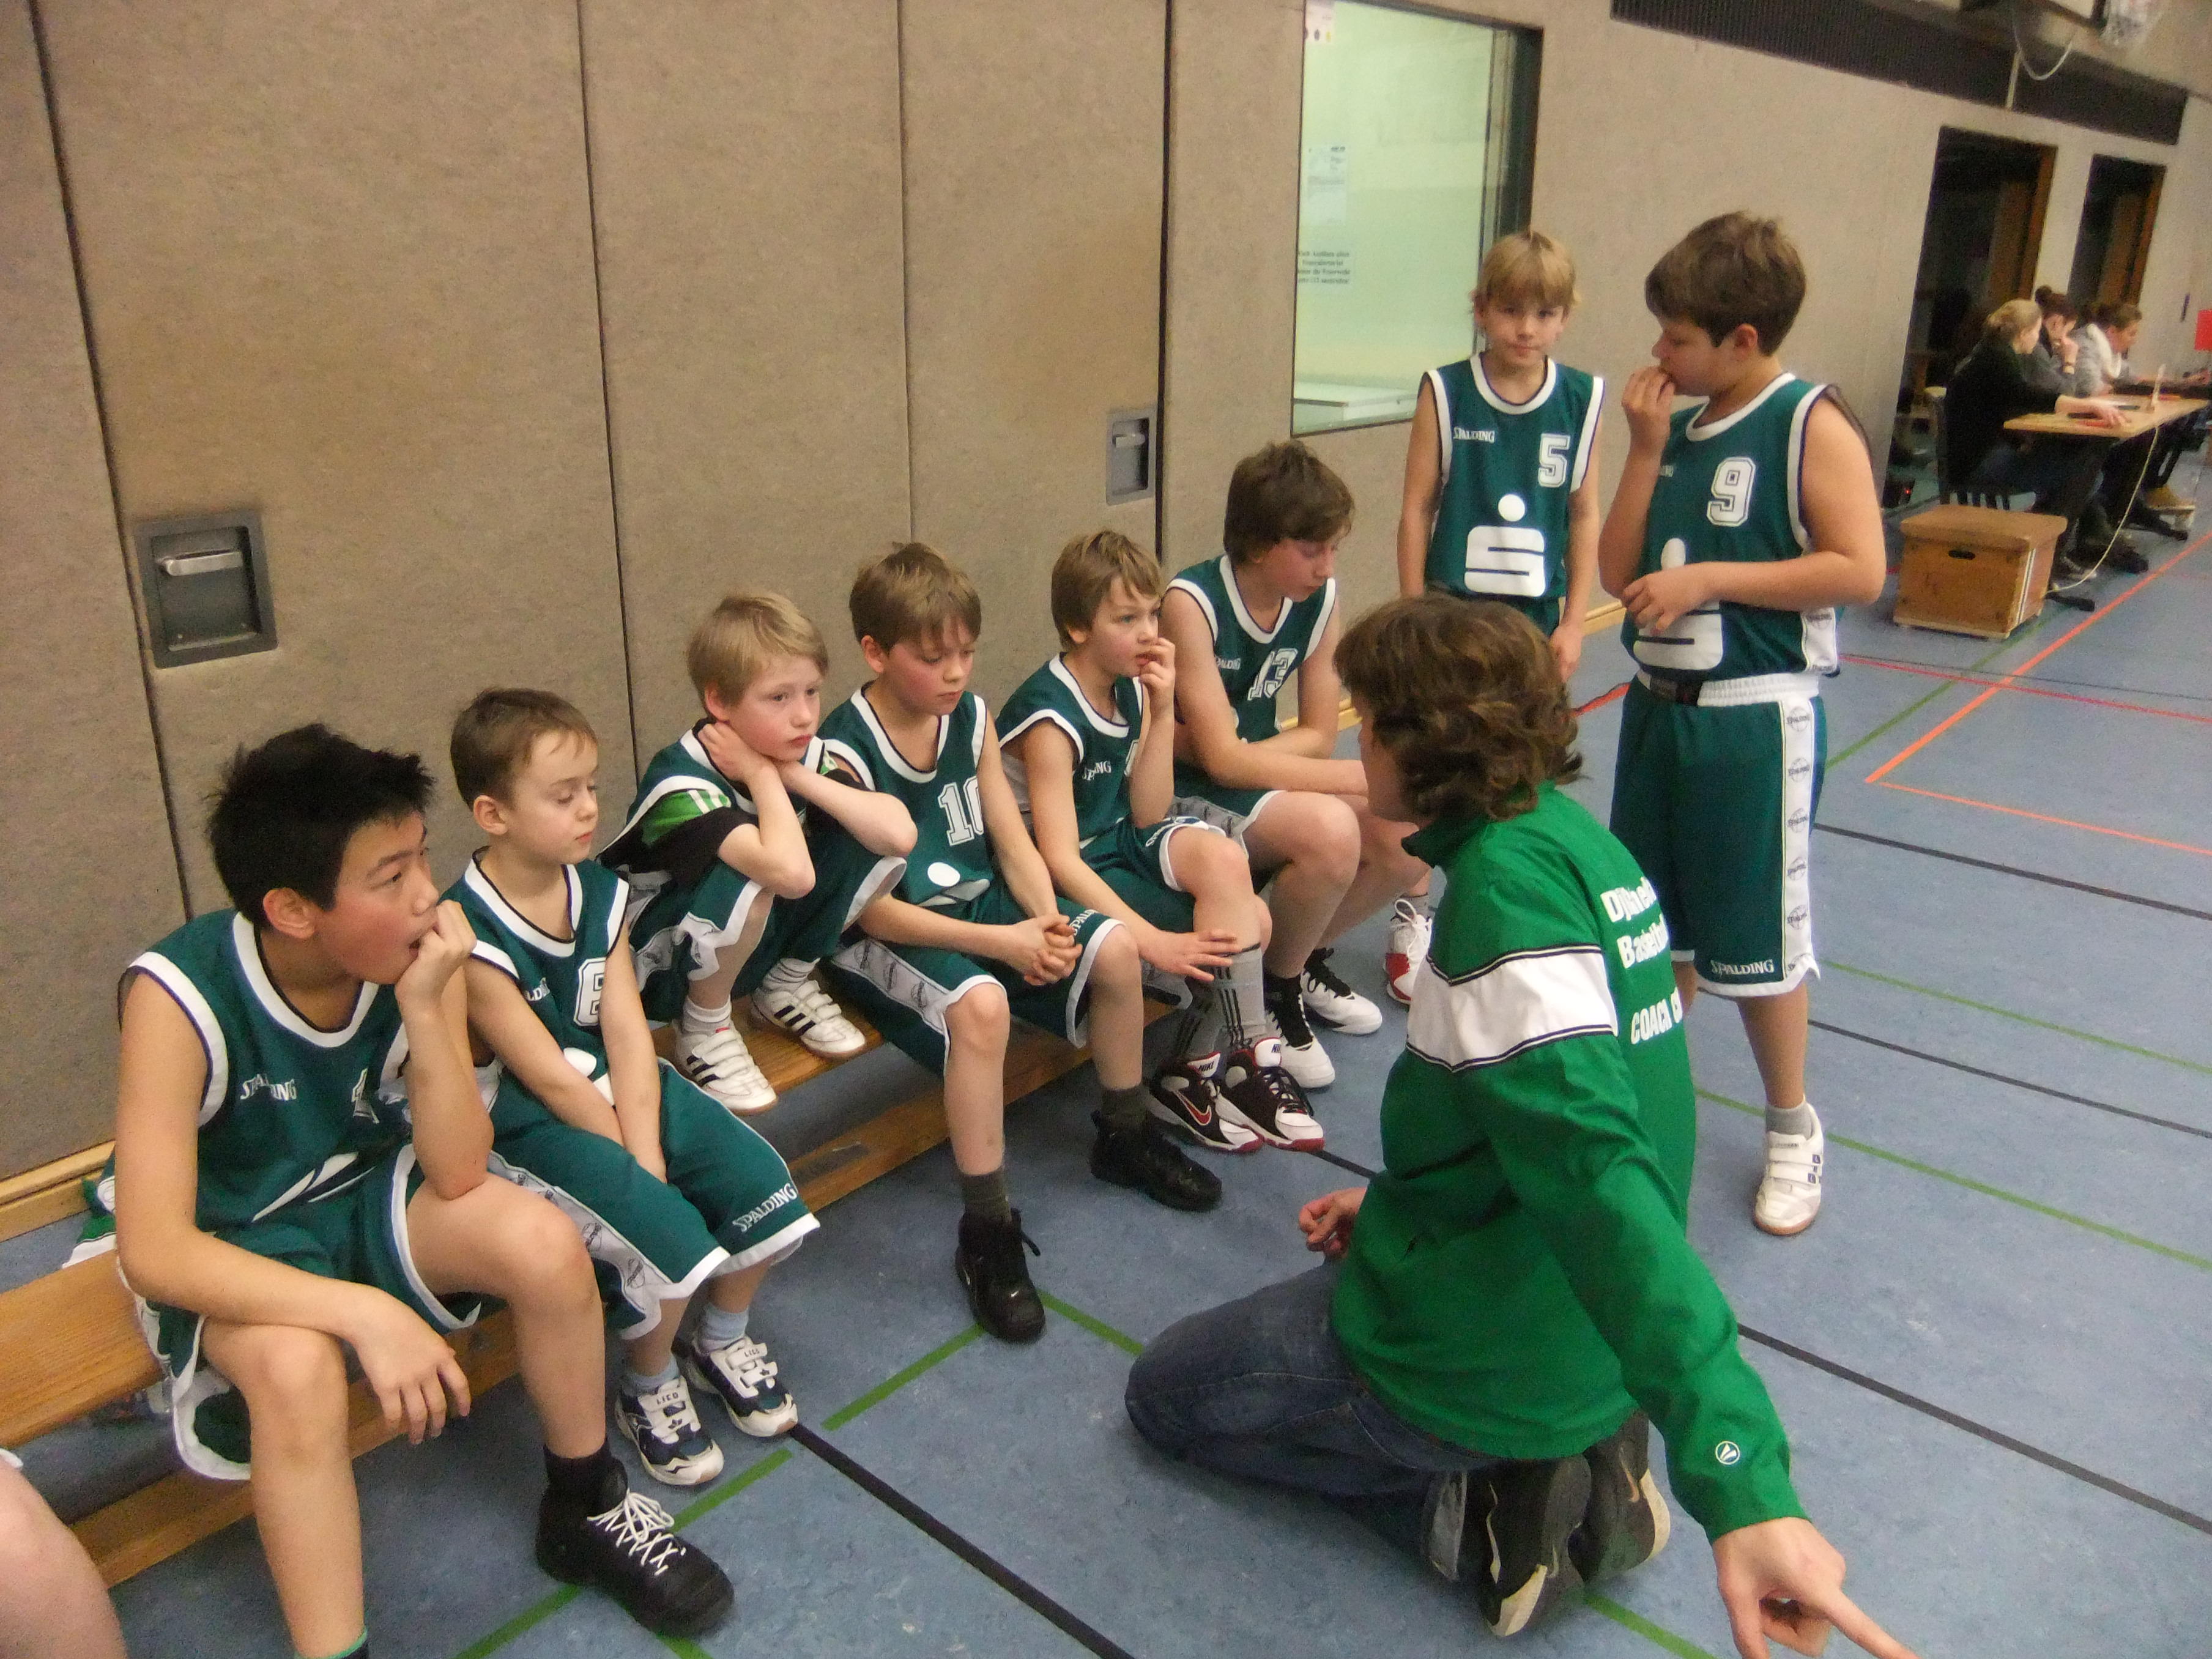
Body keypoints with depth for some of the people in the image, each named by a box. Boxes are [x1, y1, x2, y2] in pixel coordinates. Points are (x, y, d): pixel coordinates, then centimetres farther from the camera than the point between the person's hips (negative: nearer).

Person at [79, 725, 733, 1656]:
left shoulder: (421, 961, -19)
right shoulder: (182, 996, -29)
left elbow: (457, 1175, -20)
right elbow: (151, 1250, -31)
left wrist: (425, 1011, -34)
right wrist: (366, 1312, -41)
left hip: (369, 1194, 4)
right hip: (228, 1247, -3)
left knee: (546, 1243, -20)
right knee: (296, 1367, -35)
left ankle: (586, 1509, 4)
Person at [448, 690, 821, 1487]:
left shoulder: (600, 892, -1)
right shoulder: (472, 935, -20)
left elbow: (628, 1039, -6)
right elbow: (549, 1079, -19)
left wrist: (650, 1156, -15)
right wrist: (643, 1178, -16)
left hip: (621, 1090, 6)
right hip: (526, 1123, -6)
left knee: (760, 1181, -10)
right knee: (668, 1235, -24)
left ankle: (724, 1341, 18)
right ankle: (650, 1387, 7)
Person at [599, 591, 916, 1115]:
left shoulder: (803, 753, -10)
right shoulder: (681, 782, -30)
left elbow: (900, 834, -24)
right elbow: (792, 873, -47)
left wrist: (798, 776, -26)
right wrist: (763, 775, -31)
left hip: (761, 939, 6)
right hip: (664, 967, -6)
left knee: (879, 846, -16)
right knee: (749, 881, -39)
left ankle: (788, 985, 5)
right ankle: (705, 1027, -10)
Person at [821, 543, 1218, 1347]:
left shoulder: (971, 717, 0)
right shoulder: (846, 753, -20)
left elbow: (1012, 838, 2)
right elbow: (870, 908, -21)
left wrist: (1048, 920, -18)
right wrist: (1000, 942, -26)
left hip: (980, 903, 7)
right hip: (884, 938, -7)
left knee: (1114, 948, -11)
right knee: (979, 1003, -35)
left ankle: (1126, 1135, 15)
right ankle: (987, 1232, -21)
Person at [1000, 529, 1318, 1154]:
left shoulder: (1132, 687, 1)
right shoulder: (1050, 719, -21)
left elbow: (1145, 815, -2)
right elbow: (1060, 859, -26)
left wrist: (1163, 710, -11)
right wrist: (1155, 941, -31)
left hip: (1121, 843, 7)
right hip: (1064, 886, -7)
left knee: (1220, 857, -21)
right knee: (1241, 923, -20)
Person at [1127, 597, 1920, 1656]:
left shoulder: (1504, 879, -27)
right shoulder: (1573, 836, 1)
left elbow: (1602, 1180, -37)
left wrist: (1744, 1486, -40)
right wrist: (1396, 1204, 14)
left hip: (1479, 1362, -8)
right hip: (1585, 1350, 8)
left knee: (1163, 1392, 15)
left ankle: (1467, 1508, 1)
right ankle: (1562, 1461, 14)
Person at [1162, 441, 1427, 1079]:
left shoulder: (1319, 598, -4)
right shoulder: (1192, 602, -23)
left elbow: (1319, 736, 0)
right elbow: (1221, 758, -25)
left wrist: (1234, 749, -18)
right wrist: (1362, 776, -26)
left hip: (1252, 773, 7)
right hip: (1184, 795, -7)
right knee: (1329, 830, -32)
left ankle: (1304, 960, 15)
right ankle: (1275, 994, -4)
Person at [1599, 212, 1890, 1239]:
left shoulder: (1812, 425, -11)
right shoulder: (1679, 426, 7)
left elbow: (1859, 571, -18)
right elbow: (1617, 572, 4)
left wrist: (1709, 579, -19)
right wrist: (1648, 450, -4)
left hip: (1752, 719, -6)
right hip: (1658, 703, 6)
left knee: (1756, 937, 4)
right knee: (1654, 921, 17)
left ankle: (1792, 1130, 24)